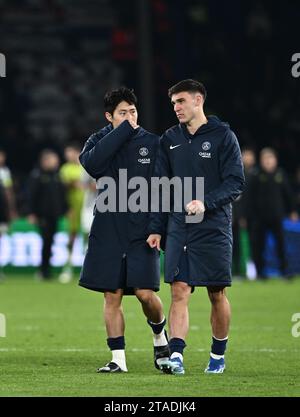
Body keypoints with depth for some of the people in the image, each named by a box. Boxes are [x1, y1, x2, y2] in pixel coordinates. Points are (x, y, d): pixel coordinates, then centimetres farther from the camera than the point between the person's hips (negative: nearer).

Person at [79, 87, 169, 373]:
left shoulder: (152, 143, 5)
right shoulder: (100, 141, 6)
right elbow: (91, 163, -17)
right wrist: (123, 131, -16)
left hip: (142, 229, -1)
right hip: (108, 229, 1)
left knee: (145, 293, -9)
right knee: (112, 295, 1)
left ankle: (160, 337, 20)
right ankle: (118, 359, 7)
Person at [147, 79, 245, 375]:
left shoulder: (222, 136, -2)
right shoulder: (170, 139, 11)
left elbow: (235, 182, -7)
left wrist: (206, 203, -21)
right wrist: (155, 228, 7)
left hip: (214, 229, -3)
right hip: (178, 230, 3)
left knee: (217, 294, 5)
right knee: (179, 292, -8)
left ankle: (218, 355, 20)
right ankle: (176, 355, -14)